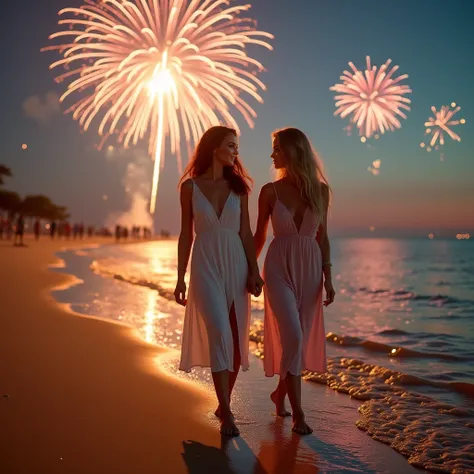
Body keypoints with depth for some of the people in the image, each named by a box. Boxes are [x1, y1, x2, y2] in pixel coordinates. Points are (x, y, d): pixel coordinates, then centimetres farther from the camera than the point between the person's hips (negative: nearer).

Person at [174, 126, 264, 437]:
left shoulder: (238, 186, 8)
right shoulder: (191, 185, 3)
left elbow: (246, 232, 7)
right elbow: (186, 234, 4)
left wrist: (254, 271, -2)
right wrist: (181, 278, 2)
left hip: (236, 263, 3)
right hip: (206, 263, -3)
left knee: (236, 339, 4)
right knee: (218, 332, -16)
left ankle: (224, 404, 22)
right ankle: (226, 413, -11)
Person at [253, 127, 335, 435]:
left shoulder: (320, 190, 2)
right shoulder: (270, 191, -1)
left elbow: (322, 236, 6)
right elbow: (259, 236, 7)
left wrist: (328, 277, 0)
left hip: (310, 270, 3)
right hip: (279, 269, -2)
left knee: (302, 340, 8)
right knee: (292, 337, -14)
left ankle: (280, 392, 33)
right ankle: (297, 412, -2)